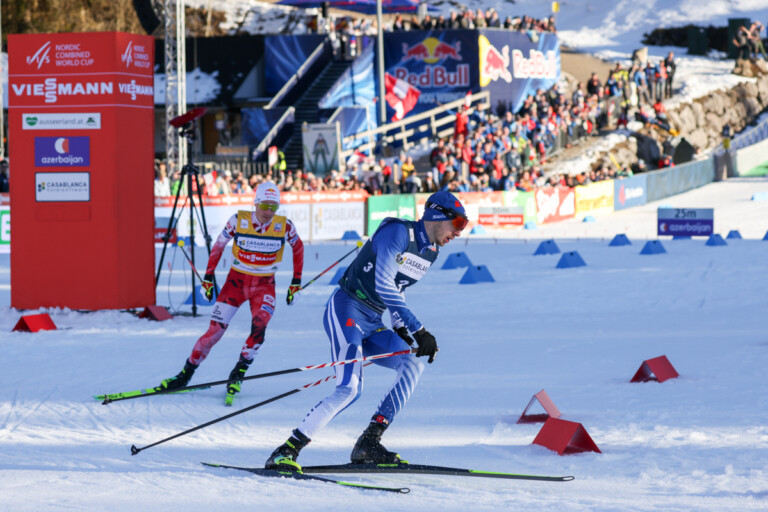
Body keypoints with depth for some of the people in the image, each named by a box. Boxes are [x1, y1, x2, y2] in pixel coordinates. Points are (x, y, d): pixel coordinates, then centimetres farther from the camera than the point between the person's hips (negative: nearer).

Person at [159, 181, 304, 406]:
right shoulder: (238, 221, -12)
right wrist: (208, 276, 3)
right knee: (215, 330, -7)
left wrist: (296, 282, 9)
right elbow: (219, 245, 3)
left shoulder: (285, 227, -10)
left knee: (259, 326, -28)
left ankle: (238, 374, -14)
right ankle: (185, 375, 9)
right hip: (236, 281, 0)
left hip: (264, 286, 0)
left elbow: (298, 248, 9)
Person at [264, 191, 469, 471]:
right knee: (349, 390, -24)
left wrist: (400, 328, 14)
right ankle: (287, 451, -18)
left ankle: (369, 444, -9)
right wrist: (418, 330, -30)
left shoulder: (430, 251, 13)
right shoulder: (398, 232, -15)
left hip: (371, 323, 9)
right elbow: (383, 284, -26)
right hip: (346, 311, -9)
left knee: (414, 363, -10)